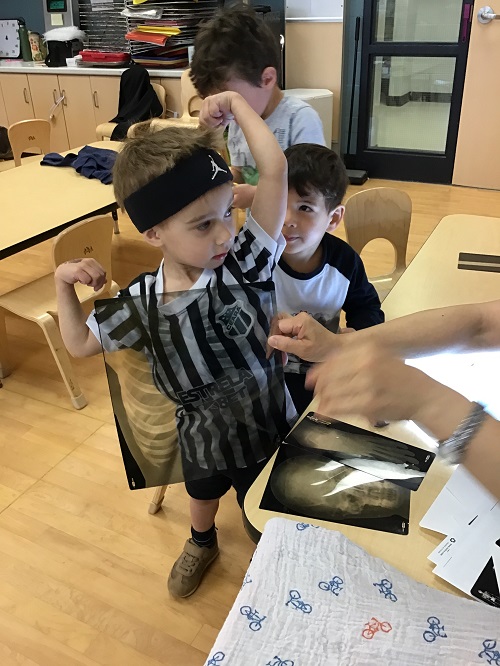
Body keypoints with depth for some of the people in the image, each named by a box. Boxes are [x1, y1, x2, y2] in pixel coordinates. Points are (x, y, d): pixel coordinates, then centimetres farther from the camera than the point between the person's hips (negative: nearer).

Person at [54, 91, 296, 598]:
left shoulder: (244, 265, -27)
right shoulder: (142, 302, -19)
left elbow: (275, 170, -35)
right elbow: (80, 344, -2)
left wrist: (236, 104, -25)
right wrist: (64, 284, -11)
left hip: (267, 427, -2)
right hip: (202, 433, 3)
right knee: (203, 493, 33)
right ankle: (201, 544, 67)